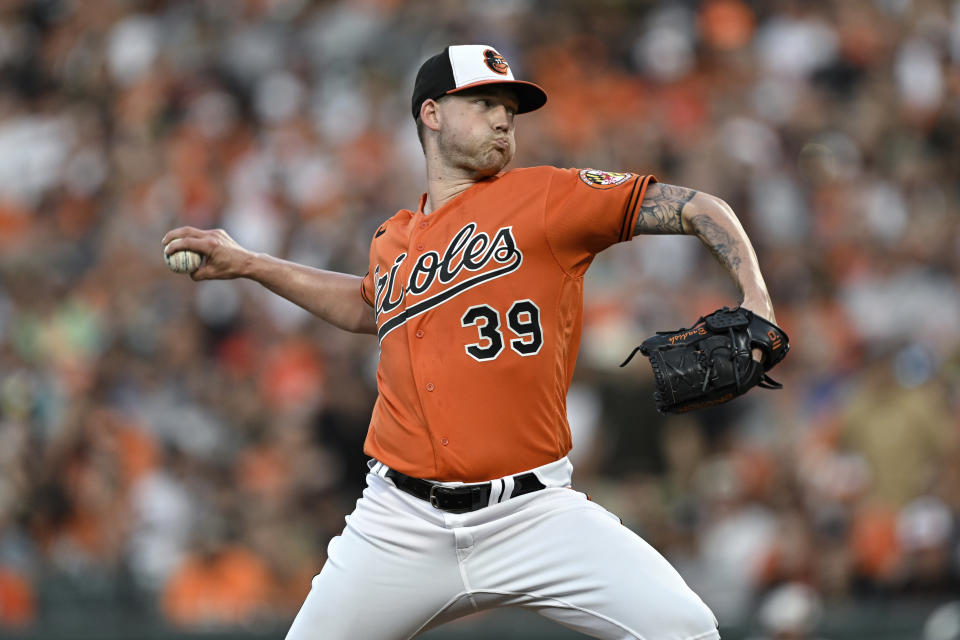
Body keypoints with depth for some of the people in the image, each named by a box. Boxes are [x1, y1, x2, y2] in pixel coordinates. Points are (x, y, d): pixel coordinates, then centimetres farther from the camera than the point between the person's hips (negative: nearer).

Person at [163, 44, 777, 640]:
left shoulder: (544, 196, 0)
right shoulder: (393, 241, 14)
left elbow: (696, 207, -2)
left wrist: (755, 300, -17)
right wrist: (250, 265, 34)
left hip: (532, 511, -4)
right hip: (403, 525, 4)